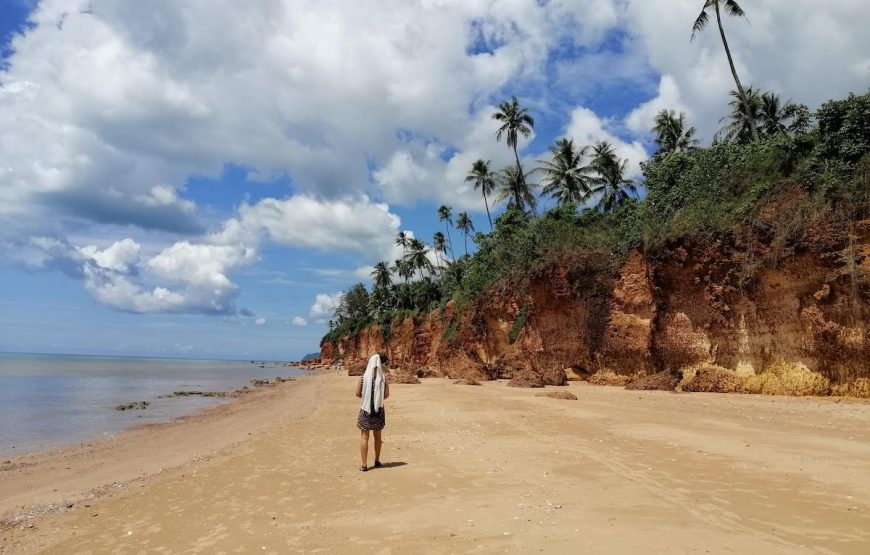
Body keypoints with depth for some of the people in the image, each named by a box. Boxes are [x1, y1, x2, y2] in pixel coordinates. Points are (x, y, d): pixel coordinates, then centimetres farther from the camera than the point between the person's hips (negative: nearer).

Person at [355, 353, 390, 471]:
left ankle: (364, 465, 1)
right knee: (378, 437, 16)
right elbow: (386, 395, -6)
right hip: (378, 410, 1)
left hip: (365, 410, -1)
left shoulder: (363, 378, -8)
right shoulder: (383, 379, -7)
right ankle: (377, 461, 28)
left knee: (364, 437, 4)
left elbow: (357, 393, -7)